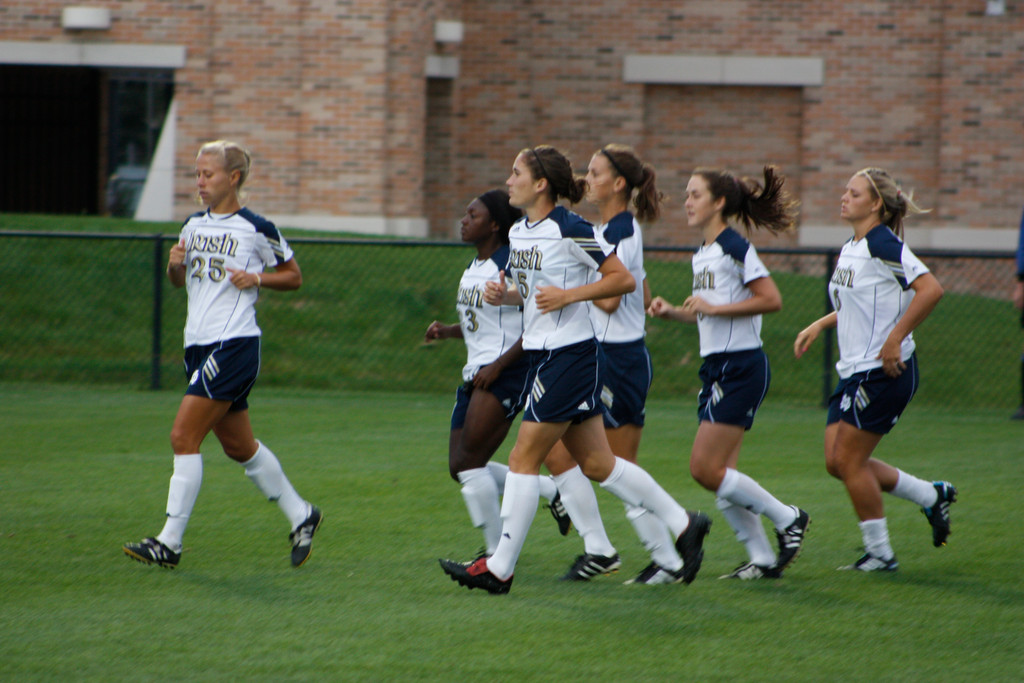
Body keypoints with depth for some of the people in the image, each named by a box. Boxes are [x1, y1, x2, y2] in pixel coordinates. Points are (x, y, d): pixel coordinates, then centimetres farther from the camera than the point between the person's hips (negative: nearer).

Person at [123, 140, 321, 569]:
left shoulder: (257, 229, -6)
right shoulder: (194, 225, 12)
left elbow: (293, 276, 5)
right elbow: (180, 280, 23)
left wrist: (256, 279, -12)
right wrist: (174, 265, 1)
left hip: (235, 344, -8)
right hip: (198, 344, 8)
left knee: (184, 436, -14)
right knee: (238, 446, 14)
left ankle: (170, 542, -11)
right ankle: (300, 515, 30)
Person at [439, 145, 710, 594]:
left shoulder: (569, 230, -14)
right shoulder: (518, 232, 11)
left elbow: (624, 279, -12)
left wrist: (568, 295, -20)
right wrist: (504, 295, 4)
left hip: (569, 355, -9)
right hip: (543, 355, 9)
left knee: (524, 459, -6)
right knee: (597, 463, 11)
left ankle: (500, 569, 0)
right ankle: (683, 525, 20)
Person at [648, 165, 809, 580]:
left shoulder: (734, 247, -12)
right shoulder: (701, 254, 15)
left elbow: (771, 300, -18)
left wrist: (713, 307, -19)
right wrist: (673, 312, 9)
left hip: (740, 368, -9)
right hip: (716, 367, 9)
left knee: (706, 469, -12)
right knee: (720, 474, 5)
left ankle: (786, 519, 3)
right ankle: (763, 559, 10)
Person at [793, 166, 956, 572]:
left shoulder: (883, 244, -16)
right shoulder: (850, 249, 12)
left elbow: (930, 290, -26)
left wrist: (894, 341, -25)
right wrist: (820, 325, 16)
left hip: (884, 372, -9)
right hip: (854, 370, 9)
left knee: (849, 460, -5)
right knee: (836, 462, 8)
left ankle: (880, 553, 9)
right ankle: (931, 496, 22)